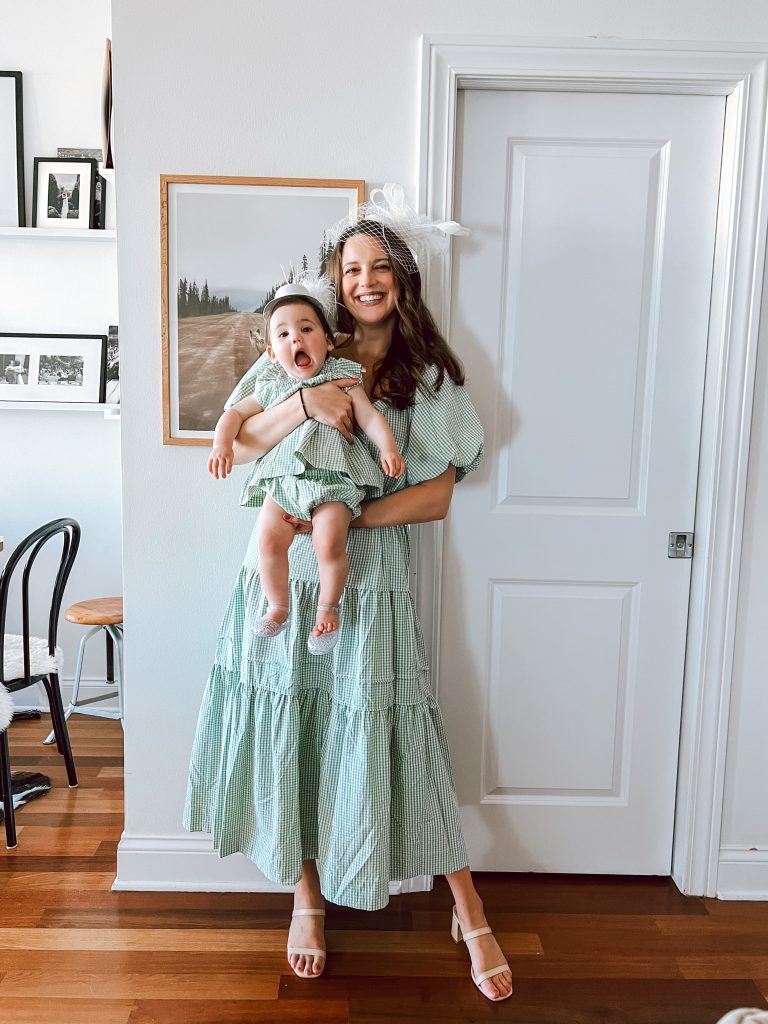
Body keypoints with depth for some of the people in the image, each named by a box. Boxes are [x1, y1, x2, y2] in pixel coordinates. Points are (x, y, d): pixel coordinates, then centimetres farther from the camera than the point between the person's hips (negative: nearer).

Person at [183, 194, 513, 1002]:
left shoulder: (428, 376, 2)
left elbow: (437, 496, -4)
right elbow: (238, 447, 0)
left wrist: (345, 517, -15)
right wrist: (304, 402, -17)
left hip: (370, 584, -2)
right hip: (283, 575, 2)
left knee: (390, 740, 2)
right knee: (290, 735, 9)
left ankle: (470, 914, 21)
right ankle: (307, 898, 32)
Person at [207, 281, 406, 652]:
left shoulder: (342, 378, 6)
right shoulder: (270, 388, 12)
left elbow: (370, 417, 1)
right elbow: (235, 414, 18)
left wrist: (388, 448, -15)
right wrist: (222, 445, -1)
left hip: (332, 478, -3)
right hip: (283, 477, 3)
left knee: (329, 544, -20)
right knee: (268, 539, -13)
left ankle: (327, 609, 6)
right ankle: (277, 608, 12)